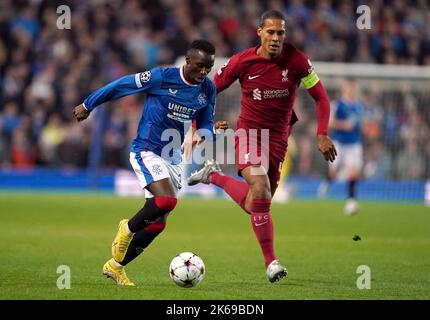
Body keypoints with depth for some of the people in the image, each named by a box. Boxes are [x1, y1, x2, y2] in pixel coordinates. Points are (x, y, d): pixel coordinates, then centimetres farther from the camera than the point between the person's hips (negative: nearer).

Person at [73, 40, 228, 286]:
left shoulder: (208, 90, 1)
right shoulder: (161, 77, -16)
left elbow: (204, 126, 11)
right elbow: (121, 85, -6)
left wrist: (214, 130, -14)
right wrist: (88, 105, 3)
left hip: (173, 156, 6)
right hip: (146, 152, -6)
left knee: (157, 223, 5)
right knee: (166, 200, -29)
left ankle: (115, 266, 23)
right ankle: (127, 229, 1)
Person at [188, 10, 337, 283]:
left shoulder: (297, 61, -11)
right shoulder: (243, 61, -12)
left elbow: (321, 97, -1)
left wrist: (322, 135, -12)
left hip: (278, 137, 3)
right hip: (249, 134, -3)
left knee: (255, 204, 6)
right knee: (260, 191, -23)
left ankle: (214, 176, 33)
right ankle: (271, 262, -13)